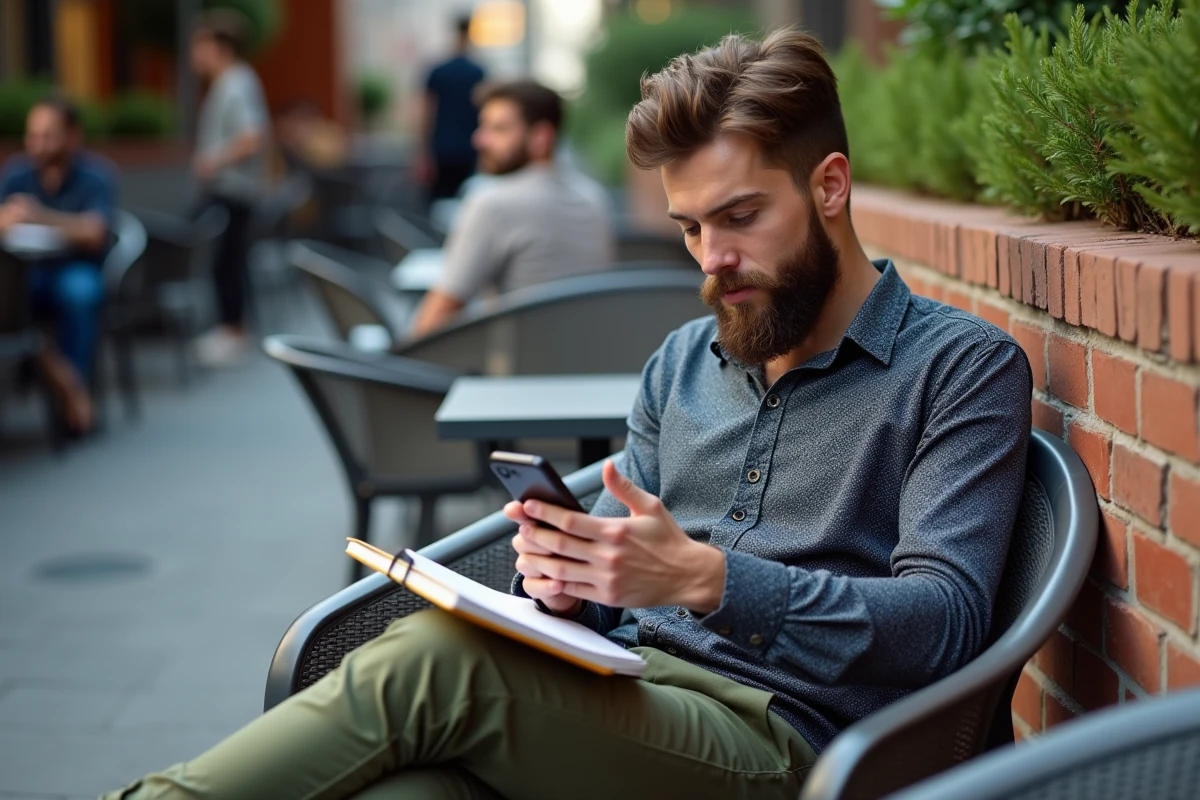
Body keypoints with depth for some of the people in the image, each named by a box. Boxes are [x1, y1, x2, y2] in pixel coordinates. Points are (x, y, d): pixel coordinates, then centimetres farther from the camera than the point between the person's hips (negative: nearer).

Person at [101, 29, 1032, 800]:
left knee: (434, 659, -29)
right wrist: (570, 579, -5)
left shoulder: (962, 365, 2)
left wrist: (706, 578, -22)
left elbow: (945, 619, -10)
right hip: (624, 700, 5)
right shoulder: (683, 360, 22)